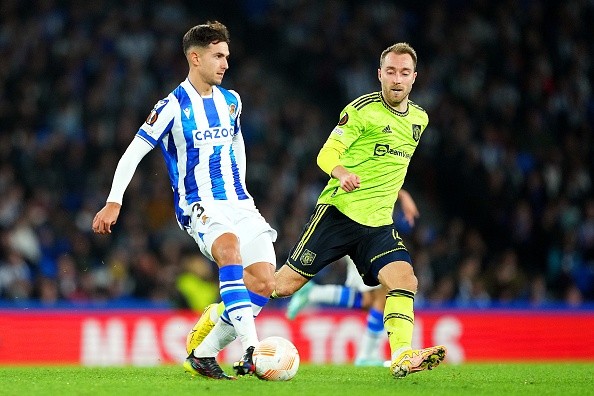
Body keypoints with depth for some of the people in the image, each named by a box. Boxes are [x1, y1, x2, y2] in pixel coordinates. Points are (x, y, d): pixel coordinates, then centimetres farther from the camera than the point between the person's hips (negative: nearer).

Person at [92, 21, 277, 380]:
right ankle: (250, 347, -47)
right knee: (229, 246, -38)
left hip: (239, 202, 7)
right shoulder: (172, 106, -7)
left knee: (264, 283, -9)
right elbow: (134, 152, -5)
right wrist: (114, 202, -9)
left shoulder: (230, 101, 12)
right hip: (199, 205, -6)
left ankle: (203, 354, 5)